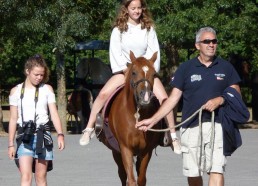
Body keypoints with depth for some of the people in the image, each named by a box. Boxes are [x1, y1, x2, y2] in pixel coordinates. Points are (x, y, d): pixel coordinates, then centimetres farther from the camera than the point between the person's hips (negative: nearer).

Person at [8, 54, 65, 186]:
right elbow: (13, 119, 8)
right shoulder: (16, 91, 6)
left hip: (42, 135, 1)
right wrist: (11, 144, 5)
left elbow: (54, 113, 1)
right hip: (24, 137, -1)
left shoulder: (47, 89, 6)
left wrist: (60, 134, -13)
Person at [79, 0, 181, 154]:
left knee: (164, 98, -19)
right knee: (103, 94, -21)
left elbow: (154, 52, -1)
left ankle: (173, 136, -10)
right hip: (124, 70, 0)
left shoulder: (149, 29, 3)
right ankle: (89, 129, -12)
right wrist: (127, 70, -13)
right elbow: (115, 52, -5)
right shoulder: (118, 30, 0)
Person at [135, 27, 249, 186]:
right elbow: (174, 98, 5)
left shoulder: (226, 67, 8)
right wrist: (153, 120, -2)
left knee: (217, 170, -13)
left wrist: (220, 100, -11)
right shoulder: (186, 68, 6)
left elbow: (236, 94, 9)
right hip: (191, 126, 1)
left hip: (217, 125, -1)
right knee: (193, 173, 7)